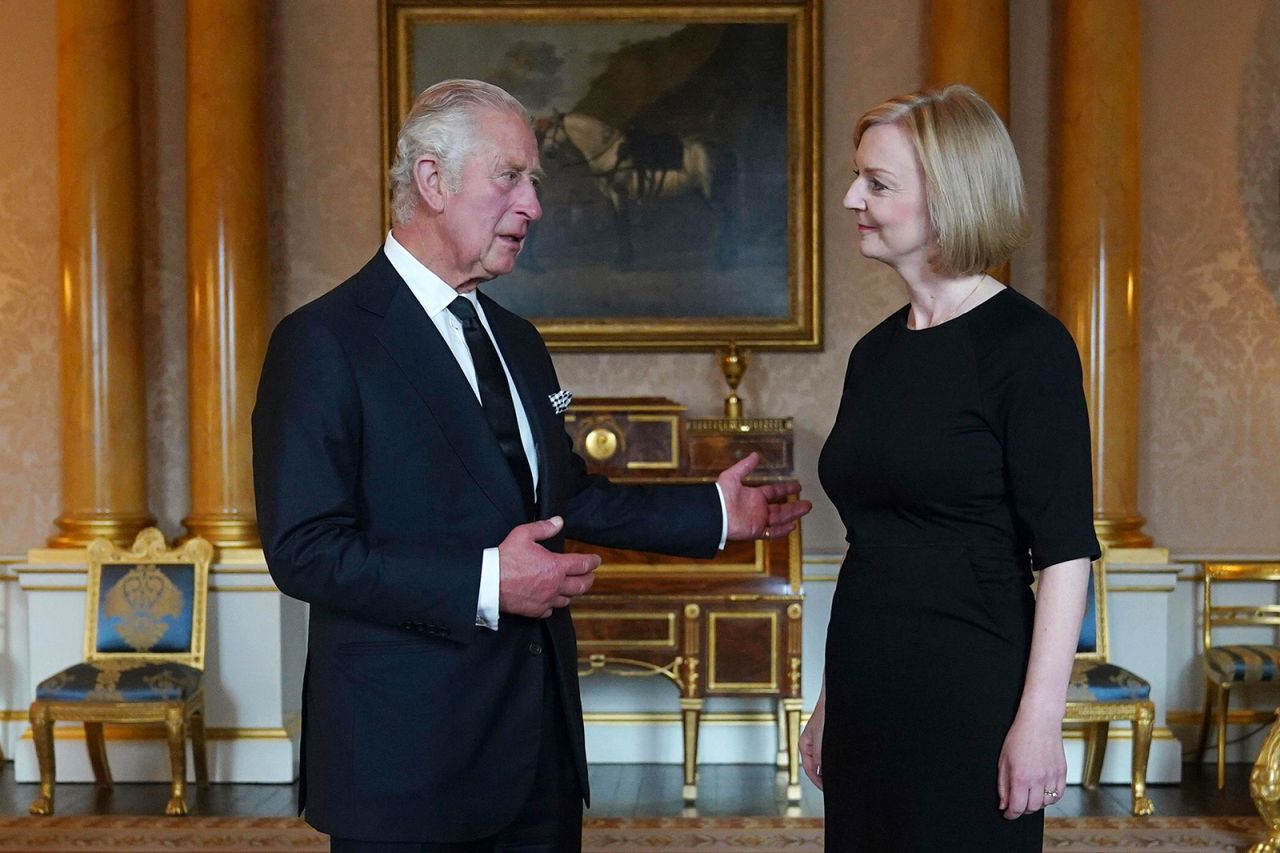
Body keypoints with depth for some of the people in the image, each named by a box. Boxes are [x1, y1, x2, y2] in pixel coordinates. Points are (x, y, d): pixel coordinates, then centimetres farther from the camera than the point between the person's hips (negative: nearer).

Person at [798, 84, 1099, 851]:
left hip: (969, 702, -6)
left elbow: (1065, 551, -14)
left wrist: (1040, 717, -18)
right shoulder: (875, 353, 10)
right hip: (868, 698, 7)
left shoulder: (1025, 344, -10)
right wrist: (831, 700, 16)